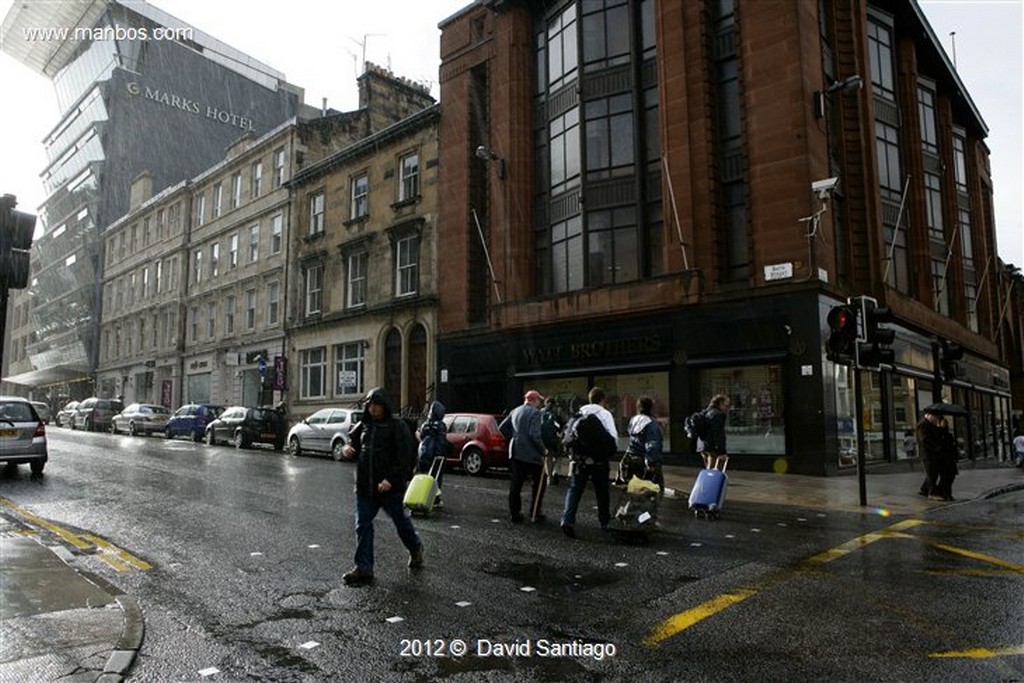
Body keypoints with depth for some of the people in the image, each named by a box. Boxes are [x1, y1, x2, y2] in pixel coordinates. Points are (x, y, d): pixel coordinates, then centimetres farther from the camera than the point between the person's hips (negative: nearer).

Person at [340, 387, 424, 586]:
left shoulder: (397, 426, -8)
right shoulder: (363, 426, 10)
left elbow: (404, 457, -14)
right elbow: (354, 444, 21)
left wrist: (390, 479, -24)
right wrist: (346, 449, -4)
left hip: (390, 486, -5)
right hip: (365, 486, 5)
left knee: (401, 521, 11)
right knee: (363, 525, 2)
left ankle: (415, 549, 38)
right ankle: (363, 568, 9)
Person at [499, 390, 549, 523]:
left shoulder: (515, 411, 12)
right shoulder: (535, 413, -12)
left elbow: (502, 428, 16)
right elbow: (535, 435, -21)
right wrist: (543, 450, -10)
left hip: (515, 452, 7)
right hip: (531, 454, -7)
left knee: (515, 484, 9)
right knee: (539, 483, 9)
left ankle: (514, 514, 11)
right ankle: (535, 513, 9)